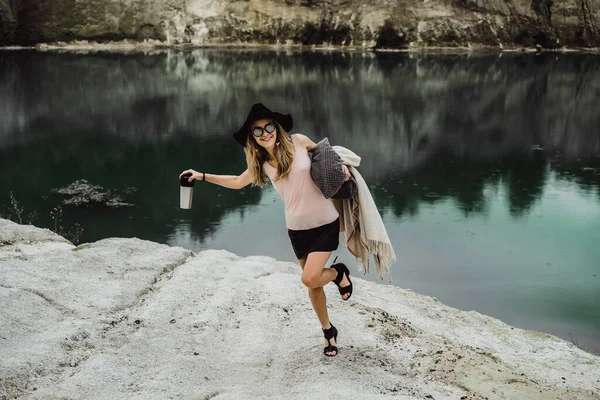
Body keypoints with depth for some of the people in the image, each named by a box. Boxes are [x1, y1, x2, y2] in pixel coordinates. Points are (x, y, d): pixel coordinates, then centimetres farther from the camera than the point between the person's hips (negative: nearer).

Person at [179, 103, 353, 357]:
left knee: (309, 278, -17)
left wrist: (341, 163, -6)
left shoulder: (298, 142, -8)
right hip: (296, 228, 4)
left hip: (325, 222, -4)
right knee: (312, 282, 11)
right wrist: (202, 176, 10)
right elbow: (237, 182, 16)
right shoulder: (262, 164, 1)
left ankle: (339, 273, 17)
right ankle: (329, 332, 32)